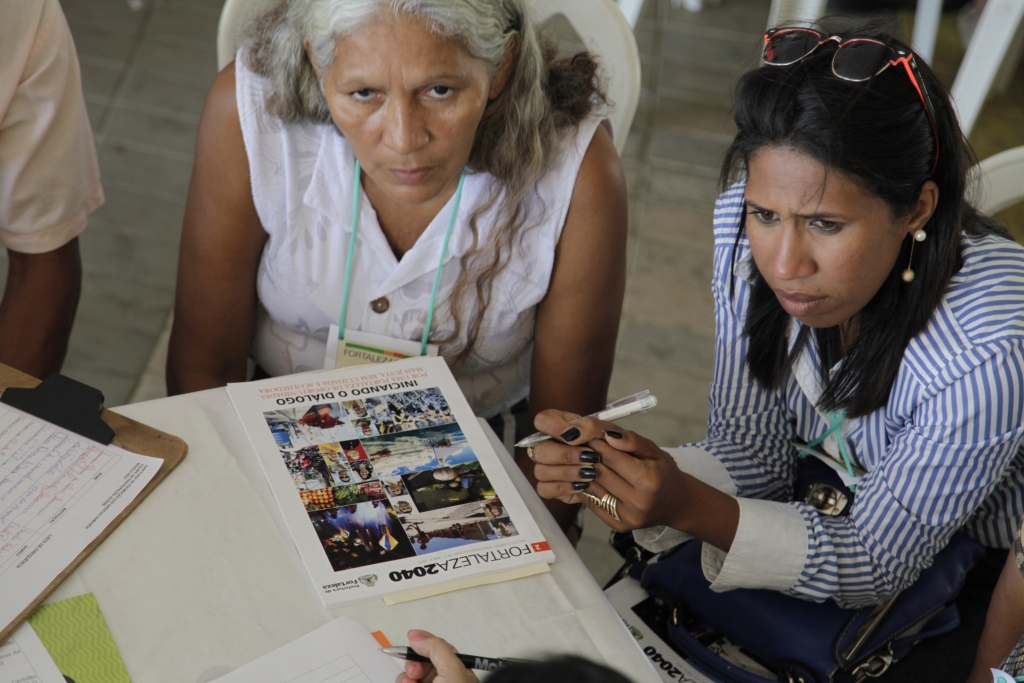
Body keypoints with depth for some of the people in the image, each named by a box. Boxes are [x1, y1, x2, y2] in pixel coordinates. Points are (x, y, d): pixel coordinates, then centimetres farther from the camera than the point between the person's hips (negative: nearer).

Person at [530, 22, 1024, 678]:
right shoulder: (748, 226, -20)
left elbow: (875, 561, -23)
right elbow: (749, 453, -10)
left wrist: (689, 508, -38)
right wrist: (627, 465, -31)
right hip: (833, 503, 4)